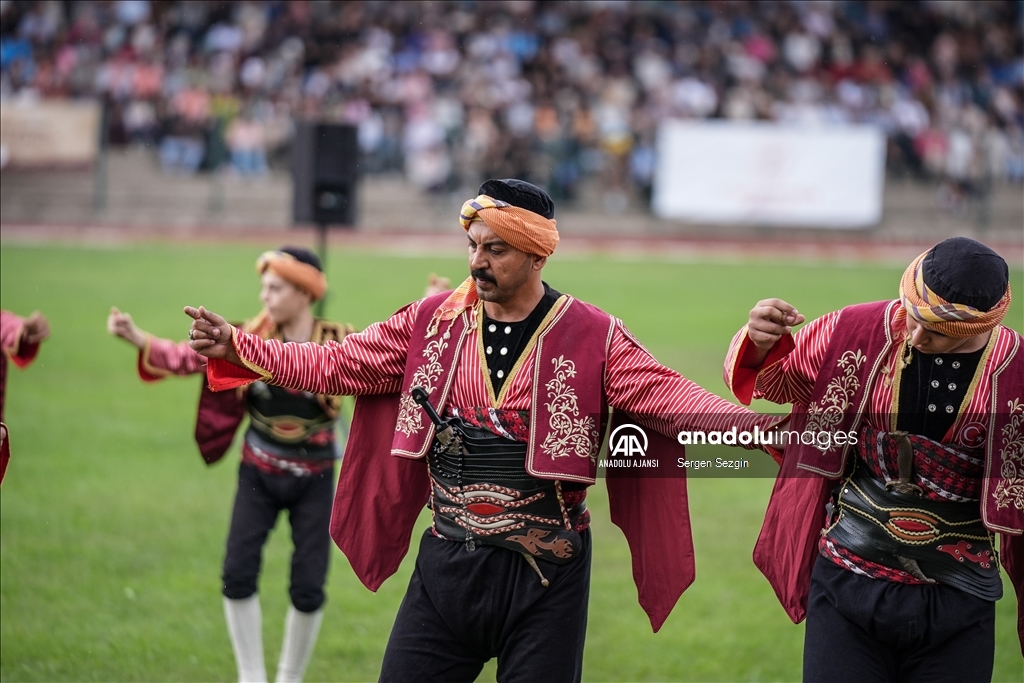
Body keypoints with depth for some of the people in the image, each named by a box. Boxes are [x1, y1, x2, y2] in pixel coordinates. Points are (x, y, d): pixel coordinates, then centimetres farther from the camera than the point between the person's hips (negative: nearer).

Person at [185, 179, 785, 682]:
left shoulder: (593, 338, -5)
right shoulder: (434, 322, 4)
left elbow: (668, 398, -16)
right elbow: (337, 364, 6)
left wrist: (753, 425, -33)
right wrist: (238, 347, 0)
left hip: (545, 575, -3)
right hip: (447, 565, 3)